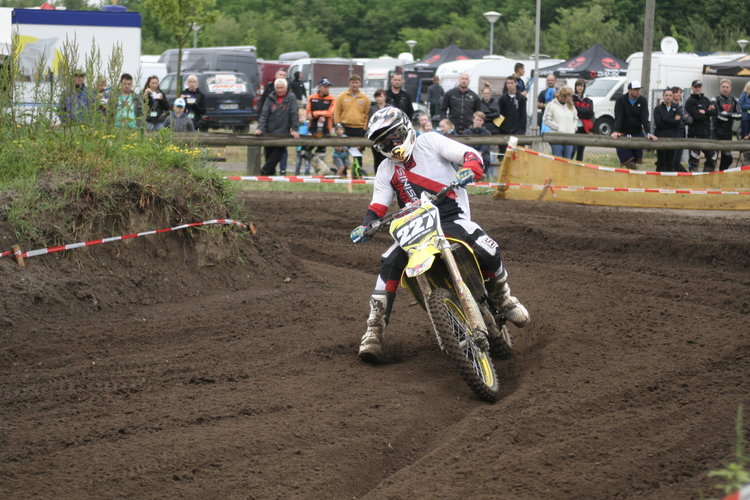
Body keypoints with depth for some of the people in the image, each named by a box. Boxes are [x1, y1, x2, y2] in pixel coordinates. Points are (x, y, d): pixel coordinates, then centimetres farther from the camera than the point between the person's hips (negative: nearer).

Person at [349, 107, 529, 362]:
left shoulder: (429, 142, 3)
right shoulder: (386, 170, 17)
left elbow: (471, 154, -6)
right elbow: (378, 205, 10)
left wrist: (469, 170, -30)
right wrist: (365, 226, -11)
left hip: (453, 219, -3)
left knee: (488, 252, -28)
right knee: (390, 263, -24)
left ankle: (502, 297, 4)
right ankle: (375, 327, -21)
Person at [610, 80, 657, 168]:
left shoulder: (643, 101, -1)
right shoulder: (620, 100, -8)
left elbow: (645, 119, -11)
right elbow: (618, 118, -17)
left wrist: (648, 133, -25)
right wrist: (616, 131, -33)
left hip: (637, 132, 2)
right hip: (623, 133, -2)